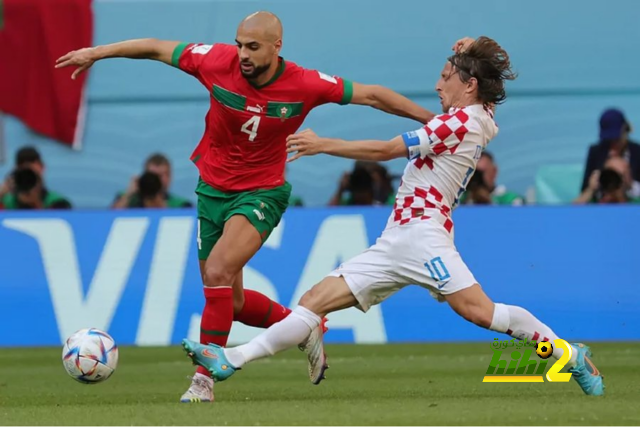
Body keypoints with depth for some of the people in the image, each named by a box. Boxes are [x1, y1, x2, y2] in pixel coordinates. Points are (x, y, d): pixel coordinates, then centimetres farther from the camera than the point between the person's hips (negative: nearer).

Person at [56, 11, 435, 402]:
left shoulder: (304, 85, -17)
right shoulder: (219, 62, -14)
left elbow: (371, 95, -7)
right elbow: (156, 48, -2)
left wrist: (431, 118, -4)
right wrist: (96, 53, 3)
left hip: (261, 193, -4)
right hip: (213, 190, 4)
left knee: (218, 271, -27)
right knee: (230, 303, 9)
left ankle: (204, 379, -18)